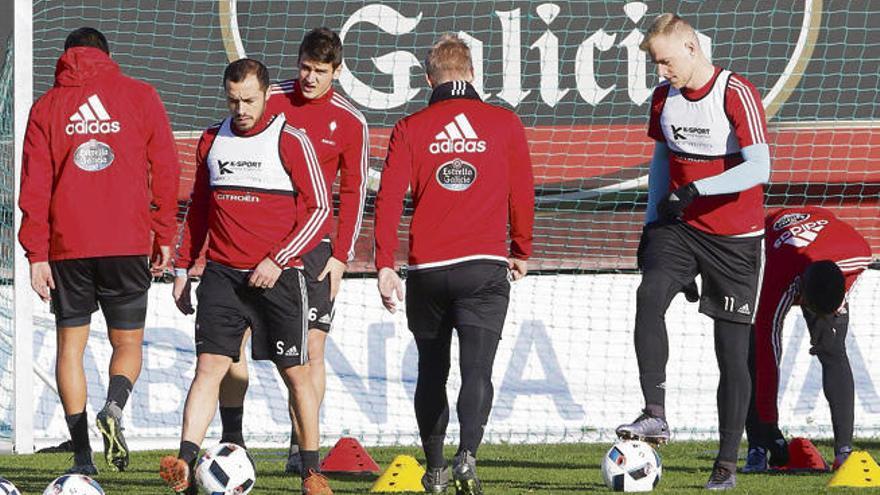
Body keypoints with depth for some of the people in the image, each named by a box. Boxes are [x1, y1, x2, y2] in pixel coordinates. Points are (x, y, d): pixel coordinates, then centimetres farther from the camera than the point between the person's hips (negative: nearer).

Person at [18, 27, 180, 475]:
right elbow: (165, 169, 2)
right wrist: (164, 235, 9)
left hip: (67, 246, 0)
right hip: (128, 244, 0)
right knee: (128, 344, 11)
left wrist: (36, 253, 3)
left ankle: (82, 459, 1)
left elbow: (34, 184, 2)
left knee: (70, 344, 9)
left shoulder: (47, 106, 6)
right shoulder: (140, 97, 4)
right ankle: (115, 406, -21)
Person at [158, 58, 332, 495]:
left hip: (277, 277, -3)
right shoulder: (213, 141, 10)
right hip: (222, 274, 3)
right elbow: (198, 209, 20)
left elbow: (318, 208, -4)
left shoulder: (291, 142, -3)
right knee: (210, 365, -10)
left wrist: (278, 260, -13)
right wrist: (182, 268, 15)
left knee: (295, 373, 5)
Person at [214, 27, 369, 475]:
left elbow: (353, 193, 5)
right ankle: (232, 439, 7)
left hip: (313, 243, 0)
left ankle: (301, 448, 0)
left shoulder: (350, 123, 1)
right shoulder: (269, 101, 1)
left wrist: (340, 255, -1)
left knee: (311, 346, -5)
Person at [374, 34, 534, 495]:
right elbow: (522, 193, 8)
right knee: (477, 370, -7)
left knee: (432, 372, 16)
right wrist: (521, 251, 22)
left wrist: (385, 266, -1)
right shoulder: (504, 124, 4)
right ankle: (467, 456, -29)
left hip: (426, 268, 1)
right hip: (485, 267, -1)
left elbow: (388, 198, -2)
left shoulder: (410, 129, 4)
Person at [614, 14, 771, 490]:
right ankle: (655, 414, -30)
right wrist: (652, 222, 10)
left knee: (732, 351, -1)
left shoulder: (736, 94, -16)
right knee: (650, 294, -26)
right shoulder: (664, 97, 4)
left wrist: (695, 190, -31)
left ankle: (727, 463, 6)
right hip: (681, 228, 5)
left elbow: (758, 168, -23)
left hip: (736, 238, -4)